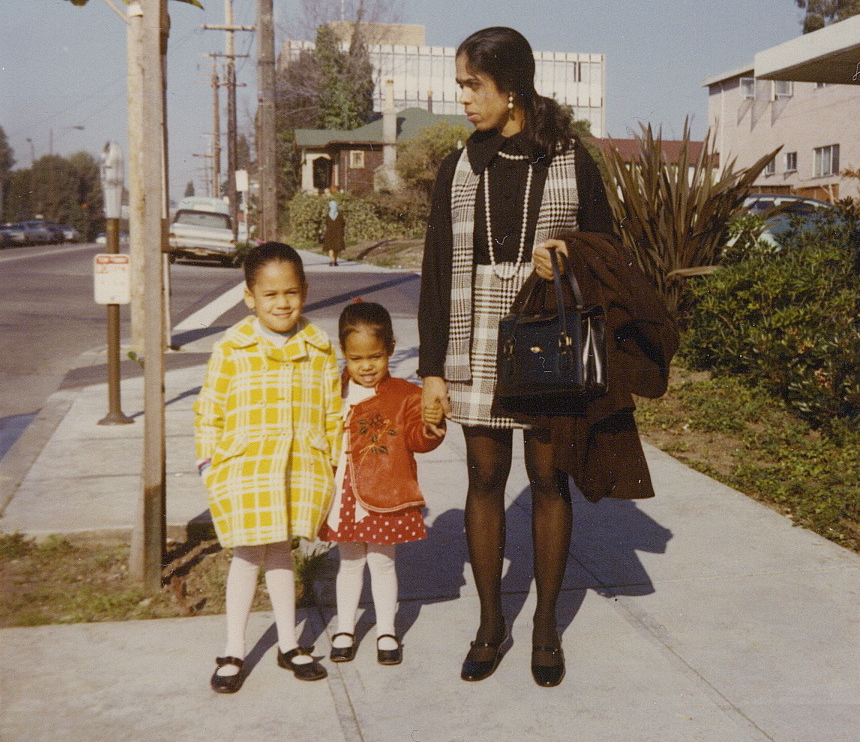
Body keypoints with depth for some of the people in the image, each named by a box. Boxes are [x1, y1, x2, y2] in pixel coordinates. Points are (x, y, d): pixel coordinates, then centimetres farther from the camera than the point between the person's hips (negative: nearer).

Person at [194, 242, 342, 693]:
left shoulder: (319, 350, 2)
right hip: (243, 472, -2)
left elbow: (334, 413, 8)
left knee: (280, 552, 16)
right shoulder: (231, 350, -6)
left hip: (301, 470, 2)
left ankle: (288, 646, 30)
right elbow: (209, 410, -1)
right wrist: (209, 463, -4)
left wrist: (339, 464, 8)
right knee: (248, 555, 5)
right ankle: (233, 652, 22)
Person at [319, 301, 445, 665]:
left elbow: (416, 439, -8)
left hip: (385, 496, -2)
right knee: (349, 563, 16)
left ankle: (386, 632, 26)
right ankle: (345, 630, 30)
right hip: (343, 496, 3)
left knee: (382, 562, 10)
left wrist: (431, 425, -27)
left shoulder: (404, 395, -5)